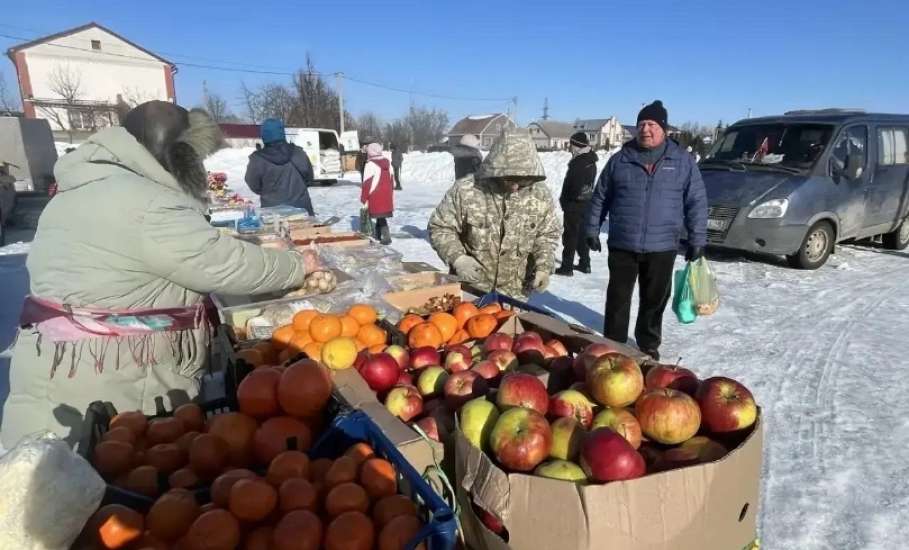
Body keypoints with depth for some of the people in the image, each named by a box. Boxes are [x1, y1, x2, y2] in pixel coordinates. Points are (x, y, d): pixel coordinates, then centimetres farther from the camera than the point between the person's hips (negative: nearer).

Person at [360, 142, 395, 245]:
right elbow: (392, 180, 15)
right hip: (387, 196, 7)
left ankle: (387, 237, -2)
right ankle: (378, 234, 28)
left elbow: (366, 183, -14)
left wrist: (363, 199, -8)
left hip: (375, 197, -6)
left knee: (380, 216, 0)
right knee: (382, 215, 17)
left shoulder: (370, 164, -13)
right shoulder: (388, 163, 9)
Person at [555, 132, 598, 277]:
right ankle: (585, 264, 25)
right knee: (583, 234, 17)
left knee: (570, 237, -1)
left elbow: (569, 186, -20)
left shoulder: (577, 163, -21)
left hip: (574, 205, -8)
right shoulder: (592, 163, 7)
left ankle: (567, 267, 3)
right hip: (587, 203, 9)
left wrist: (563, 201, -4)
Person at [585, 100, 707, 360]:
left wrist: (697, 239, -1)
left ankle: (649, 345, 30)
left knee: (654, 300, 12)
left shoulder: (683, 160, 2)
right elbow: (600, 198, 10)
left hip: (662, 247, 0)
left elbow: (696, 202, 4)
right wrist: (592, 230, 7)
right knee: (618, 298, 7)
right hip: (622, 245, 0)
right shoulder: (620, 159, 3)